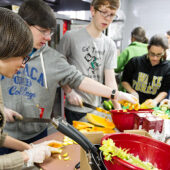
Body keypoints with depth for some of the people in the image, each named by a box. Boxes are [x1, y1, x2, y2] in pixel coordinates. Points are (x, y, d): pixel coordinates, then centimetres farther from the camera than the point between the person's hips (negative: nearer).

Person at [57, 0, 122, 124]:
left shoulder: (110, 45, 2)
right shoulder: (71, 37, -9)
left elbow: (110, 80, -3)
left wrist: (118, 108, -13)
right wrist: (69, 92, -15)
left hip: (97, 108, 4)